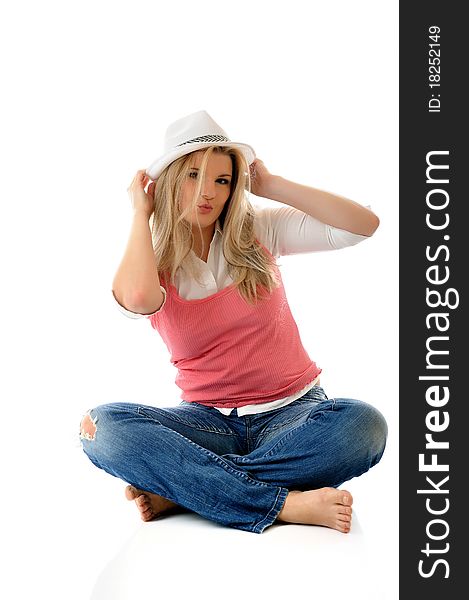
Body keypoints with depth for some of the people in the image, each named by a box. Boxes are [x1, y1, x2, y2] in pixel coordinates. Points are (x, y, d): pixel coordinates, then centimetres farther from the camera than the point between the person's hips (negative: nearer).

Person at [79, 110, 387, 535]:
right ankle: (290, 504, -33)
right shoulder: (152, 265, 1)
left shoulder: (259, 231, 4)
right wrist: (141, 214, -9)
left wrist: (271, 185, -2)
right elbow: (136, 298, -27)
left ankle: (180, 491, -25)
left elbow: (364, 225, -6)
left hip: (291, 410, 1)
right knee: (103, 425, -28)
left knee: (362, 424, -33)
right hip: (209, 420, 0)